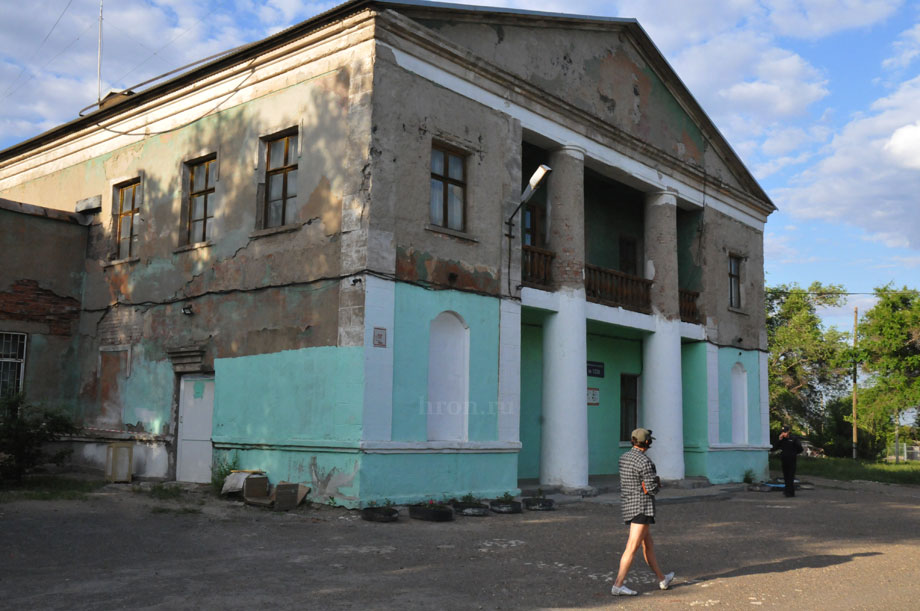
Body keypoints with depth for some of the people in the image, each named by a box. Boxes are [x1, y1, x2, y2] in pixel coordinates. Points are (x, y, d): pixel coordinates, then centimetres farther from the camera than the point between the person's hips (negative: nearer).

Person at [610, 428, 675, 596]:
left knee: (648, 544, 20)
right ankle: (618, 585, -9)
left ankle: (662, 579, 32)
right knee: (632, 548, -7)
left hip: (628, 507, 9)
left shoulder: (624, 458, 9)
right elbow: (652, 489, -18)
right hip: (642, 508, -9)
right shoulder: (645, 462, -17)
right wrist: (658, 485, 6)